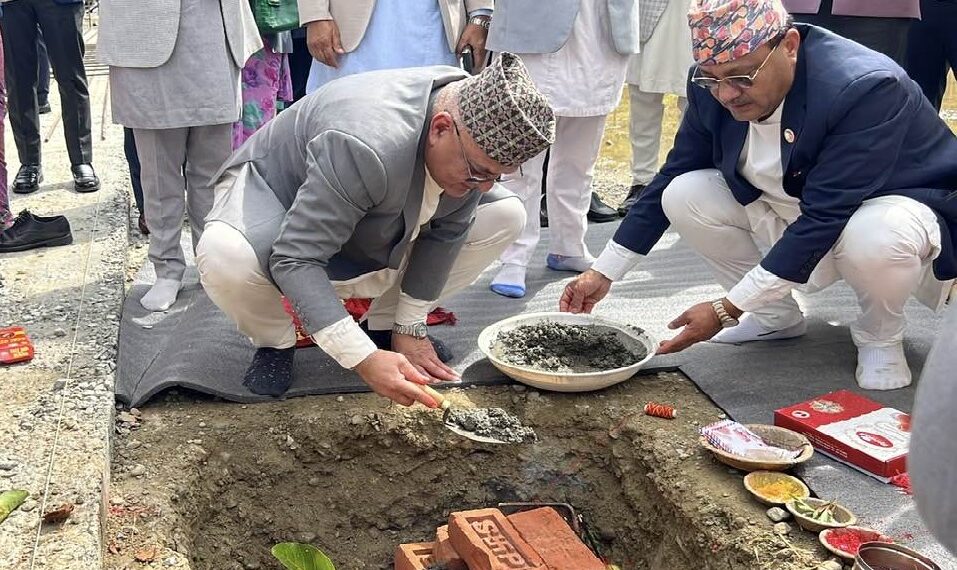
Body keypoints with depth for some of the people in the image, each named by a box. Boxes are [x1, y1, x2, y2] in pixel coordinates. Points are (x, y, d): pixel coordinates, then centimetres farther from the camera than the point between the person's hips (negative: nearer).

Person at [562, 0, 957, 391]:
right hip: (789, 209, 6)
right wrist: (603, 273, -5)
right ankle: (776, 315, 6)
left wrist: (726, 310, -35)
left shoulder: (866, 88, -33)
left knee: (875, 238, -39)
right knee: (683, 195, -13)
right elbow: (671, 177, -3)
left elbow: (823, 219, -35)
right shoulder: (710, 89, -15)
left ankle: (880, 335, -4)